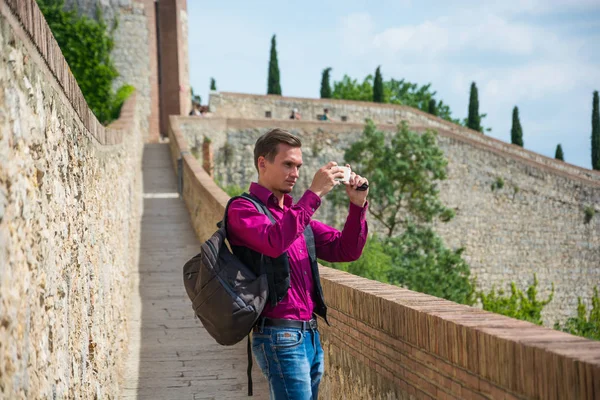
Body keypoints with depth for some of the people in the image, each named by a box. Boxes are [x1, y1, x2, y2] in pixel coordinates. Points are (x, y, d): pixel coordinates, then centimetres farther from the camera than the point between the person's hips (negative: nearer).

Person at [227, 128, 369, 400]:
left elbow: (346, 250, 15)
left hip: (311, 336, 8)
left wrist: (357, 206, 0)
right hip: (280, 336, -8)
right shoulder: (242, 209, -4)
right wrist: (314, 194, -22)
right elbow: (274, 242, -25)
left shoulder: (295, 213, 20)